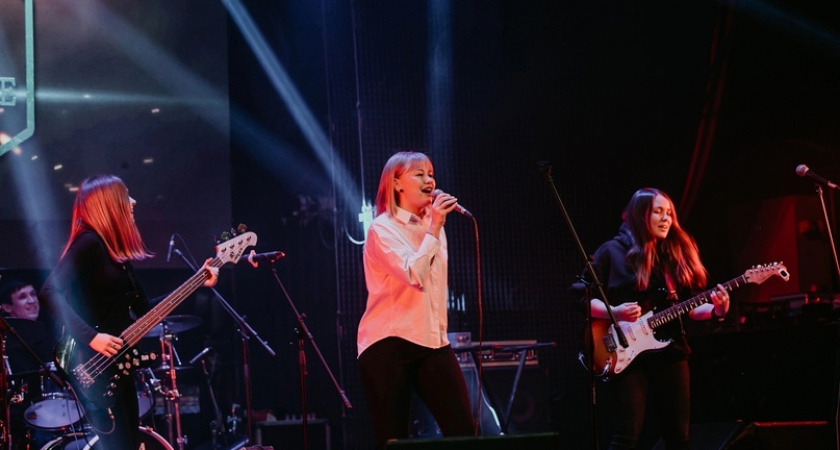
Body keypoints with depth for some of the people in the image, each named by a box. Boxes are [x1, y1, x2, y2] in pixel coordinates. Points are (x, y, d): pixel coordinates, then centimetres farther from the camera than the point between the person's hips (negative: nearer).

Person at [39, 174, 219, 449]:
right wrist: (90, 336, -26)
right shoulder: (89, 243, -12)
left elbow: (145, 309, 16)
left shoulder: (118, 250, 15)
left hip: (117, 365, 9)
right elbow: (49, 293, -22)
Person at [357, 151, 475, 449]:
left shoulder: (433, 227, 17)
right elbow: (414, 275, -19)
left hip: (433, 342, 6)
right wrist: (434, 229, -14)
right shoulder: (383, 228, -5)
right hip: (389, 343, -6)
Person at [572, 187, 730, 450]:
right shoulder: (613, 252, -1)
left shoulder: (677, 253, 12)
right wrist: (613, 312, -20)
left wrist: (716, 310, -7)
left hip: (670, 351, 5)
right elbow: (582, 296, -3)